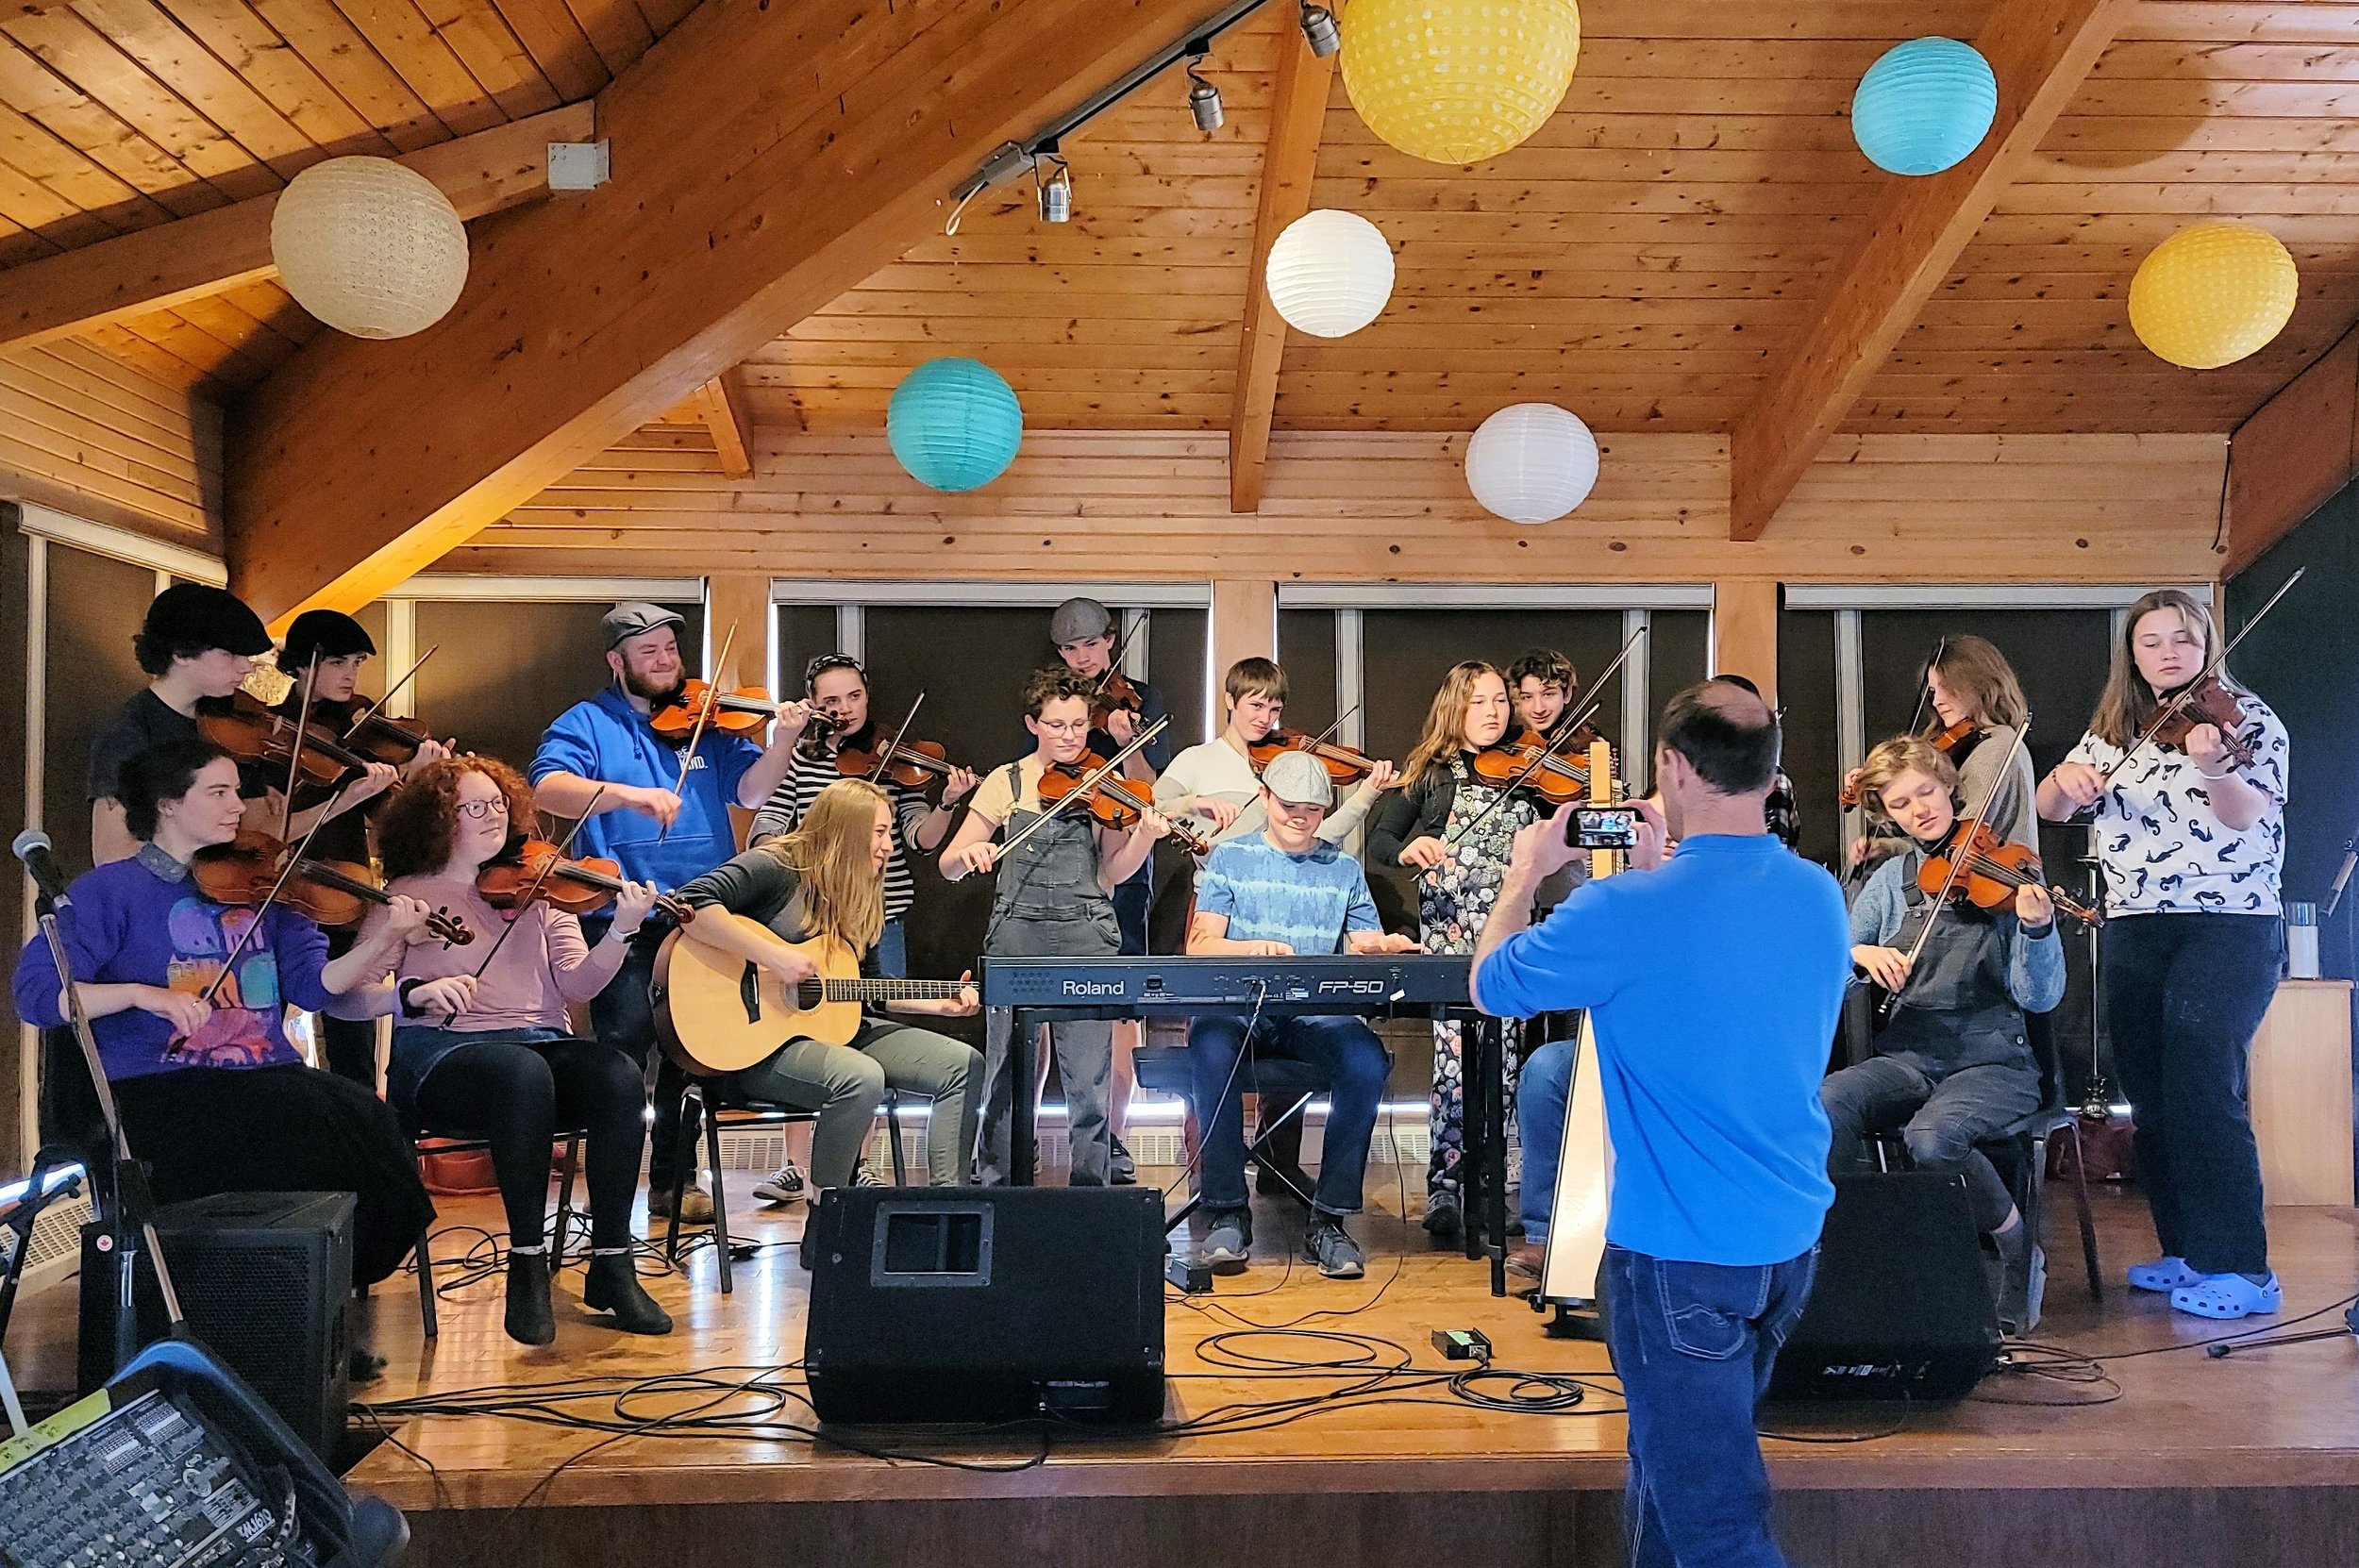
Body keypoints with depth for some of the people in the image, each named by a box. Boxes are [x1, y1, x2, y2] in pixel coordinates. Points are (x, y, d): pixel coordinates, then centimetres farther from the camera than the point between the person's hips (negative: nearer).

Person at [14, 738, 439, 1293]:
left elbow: (314, 985, 5)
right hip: (157, 1091, -4)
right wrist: (141, 993, -21)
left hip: (269, 1074, 5)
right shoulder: (110, 890, 3)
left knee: (367, 1121, -24)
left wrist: (385, 941, -12)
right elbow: (35, 992, -7)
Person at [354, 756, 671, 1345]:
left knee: (619, 1076, -29)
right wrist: (414, 993, -22)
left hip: (542, 1044, 4)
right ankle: (527, 1264, -24)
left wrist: (622, 931, -16)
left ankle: (611, 1264, -19)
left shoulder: (538, 891, 16)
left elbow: (577, 983, 2)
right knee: (524, 1074, -38)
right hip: (442, 1053, -3)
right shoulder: (407, 897, 7)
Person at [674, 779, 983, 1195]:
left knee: (964, 1064, -5)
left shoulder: (860, 896, 14)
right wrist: (772, 956, -28)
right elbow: (691, 903, -26)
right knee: (862, 1078, -37)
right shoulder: (776, 867, -10)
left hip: (832, 1025, 8)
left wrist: (940, 1005, 10)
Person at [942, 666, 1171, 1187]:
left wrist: (1145, 836, -18)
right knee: (1007, 1079, 2)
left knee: (1089, 1082, -2)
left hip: (1087, 942, 0)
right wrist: (968, 853, -17)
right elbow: (949, 867, 5)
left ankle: (1091, 1189, 11)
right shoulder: (1008, 782, 7)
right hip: (1016, 939, 0)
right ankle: (996, 1185, 17)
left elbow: (1111, 874, 0)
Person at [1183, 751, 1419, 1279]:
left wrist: (1383, 947, -13)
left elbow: (1369, 949, 12)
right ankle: (1226, 1211, -23)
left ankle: (1330, 1219, -20)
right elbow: (1199, 945, 0)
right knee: (1211, 1049, -37)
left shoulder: (1344, 870, 19)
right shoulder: (1229, 858, 12)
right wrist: (1253, 947, -21)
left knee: (1368, 1060, -31)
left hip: (1317, 1014, 2)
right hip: (1236, 1006, -2)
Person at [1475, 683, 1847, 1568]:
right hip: (1791, 1239, 8)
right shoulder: (1820, 898, -1)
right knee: (1676, 1463, 26)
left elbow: (1490, 986, -5)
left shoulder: (1629, 912, -22)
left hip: (1681, 1255, -8)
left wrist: (1527, 871, 10)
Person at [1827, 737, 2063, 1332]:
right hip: (1906, 1058, 3)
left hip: (1992, 1062, -3)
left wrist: (2037, 927, -26)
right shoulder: (1891, 879, 10)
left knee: (1932, 1137, -35)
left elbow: (2039, 997, -8)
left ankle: (2017, 1248, -6)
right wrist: (1858, 954, -15)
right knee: (1826, 1106, -30)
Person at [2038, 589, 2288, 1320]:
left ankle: (2242, 1269, -7)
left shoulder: (2244, 716, -4)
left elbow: (2245, 816, -18)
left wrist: (2214, 770, -40)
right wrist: (2066, 777, -15)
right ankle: (2185, 1252, 19)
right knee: (2149, 1097, 7)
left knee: (2202, 1091, -14)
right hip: (2132, 933, 6)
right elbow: (2052, 807, 8)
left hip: (2227, 928, -6)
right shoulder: (2112, 732, 12)